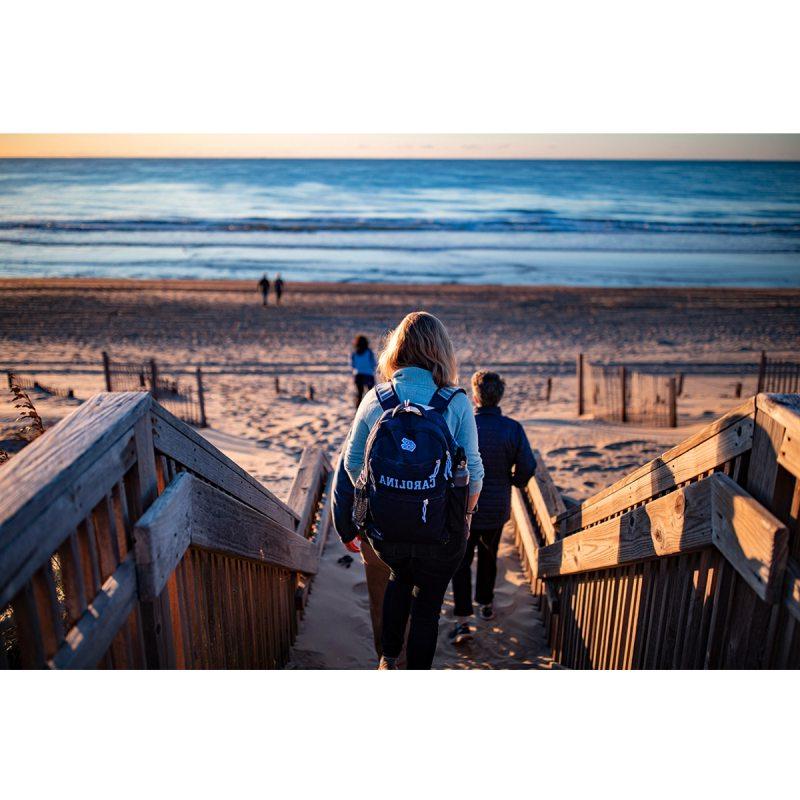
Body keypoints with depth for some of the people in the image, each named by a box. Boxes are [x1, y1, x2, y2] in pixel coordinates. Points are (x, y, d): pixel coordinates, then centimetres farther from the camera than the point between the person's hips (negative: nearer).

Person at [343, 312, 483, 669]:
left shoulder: (375, 399, -7)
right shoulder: (457, 403, -12)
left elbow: (352, 461, 2)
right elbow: (473, 468, -9)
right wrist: (466, 512, 10)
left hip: (384, 529, 2)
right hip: (441, 532, -2)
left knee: (399, 577, 34)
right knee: (427, 604, 20)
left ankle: (387, 659, 37)